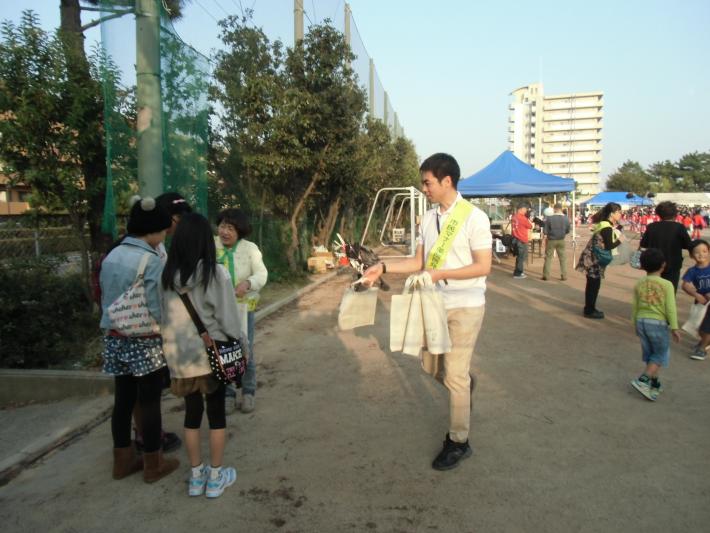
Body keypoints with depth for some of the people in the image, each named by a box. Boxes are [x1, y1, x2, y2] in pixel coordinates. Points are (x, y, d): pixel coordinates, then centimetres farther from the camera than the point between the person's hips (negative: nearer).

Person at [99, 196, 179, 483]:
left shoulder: (111, 256, 5)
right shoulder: (151, 261, -18)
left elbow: (105, 299, 12)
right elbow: (156, 310, -18)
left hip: (115, 338, 7)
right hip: (144, 341, -7)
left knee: (123, 400, 17)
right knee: (150, 402, 6)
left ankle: (123, 460, 31)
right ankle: (153, 464, 20)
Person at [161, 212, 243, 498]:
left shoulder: (168, 275, -4)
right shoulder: (216, 273, -16)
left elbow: (164, 316, 3)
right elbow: (228, 317, -13)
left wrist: (174, 350, 14)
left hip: (181, 355, 4)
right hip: (213, 354, -3)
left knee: (192, 413, 16)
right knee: (216, 413, 11)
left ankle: (196, 476, 29)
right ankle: (216, 476, 23)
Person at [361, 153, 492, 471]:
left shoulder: (474, 217, -14)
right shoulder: (427, 219, 5)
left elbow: (483, 266, -15)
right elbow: (418, 262, 8)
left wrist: (440, 273, -24)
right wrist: (383, 268, -4)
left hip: (465, 307, -6)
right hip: (436, 304, 7)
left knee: (454, 376, 0)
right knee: (431, 366, 16)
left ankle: (458, 442, 19)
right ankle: (464, 383, 49)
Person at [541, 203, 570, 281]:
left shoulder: (549, 218, -11)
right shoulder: (566, 219, -2)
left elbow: (545, 231, -9)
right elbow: (567, 231, 6)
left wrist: (545, 239, 0)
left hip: (551, 240, -2)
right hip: (561, 240, 2)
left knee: (548, 257, 4)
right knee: (562, 258, 9)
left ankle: (546, 275, 3)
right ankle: (564, 275, 10)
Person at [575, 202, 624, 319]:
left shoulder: (604, 224, 11)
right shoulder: (607, 228, -18)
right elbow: (609, 246, -21)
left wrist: (617, 228, 7)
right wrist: (620, 240, -5)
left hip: (592, 257, 10)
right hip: (593, 259, -10)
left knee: (592, 284, 15)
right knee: (594, 284, -1)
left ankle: (590, 308, 25)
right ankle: (589, 311, 7)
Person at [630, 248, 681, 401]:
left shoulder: (639, 284, 2)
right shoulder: (666, 285, -11)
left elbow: (635, 307, 7)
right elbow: (670, 309, -12)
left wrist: (636, 325, 18)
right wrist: (674, 328, -6)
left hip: (641, 321, 5)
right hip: (658, 323, -5)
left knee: (650, 353, 18)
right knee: (661, 354, 9)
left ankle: (654, 383, 27)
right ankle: (642, 380, -3)